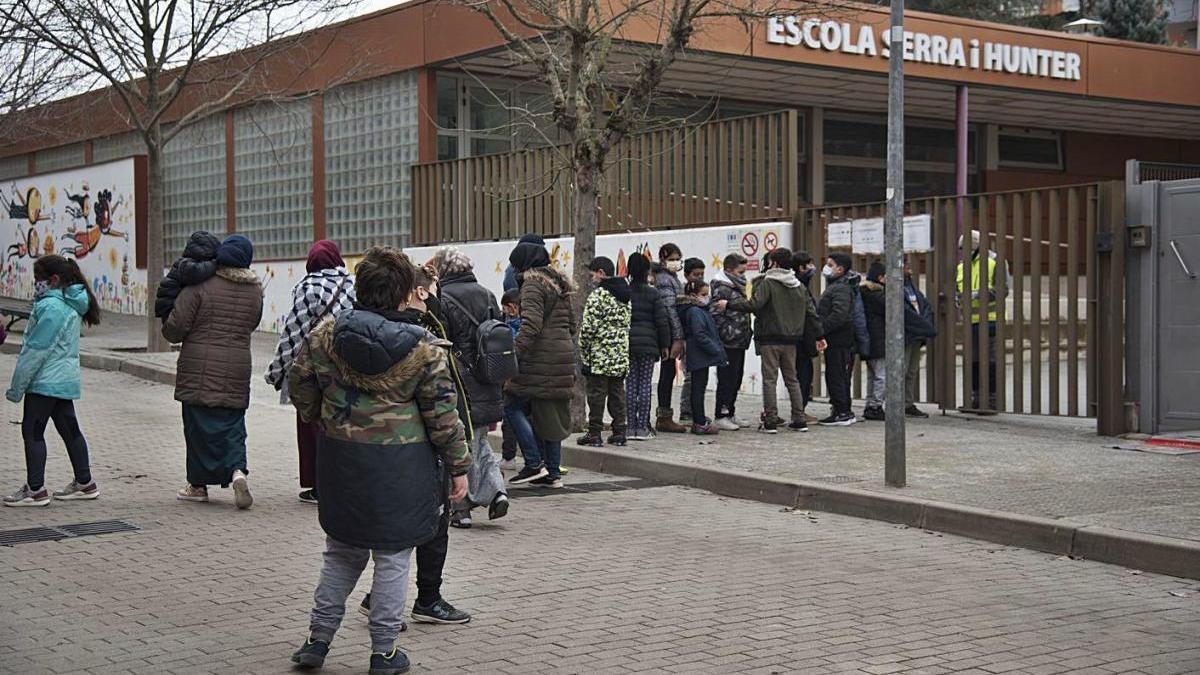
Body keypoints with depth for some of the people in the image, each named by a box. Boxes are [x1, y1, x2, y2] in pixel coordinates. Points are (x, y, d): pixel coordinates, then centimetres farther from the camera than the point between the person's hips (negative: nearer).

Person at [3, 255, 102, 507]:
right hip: (65, 379, 10)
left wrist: (17, 387, -13)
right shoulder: (70, 305, 11)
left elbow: (37, 350, -19)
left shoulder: (51, 307, -19)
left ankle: (35, 490, 1)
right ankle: (85, 483, 21)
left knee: (32, 431, -2)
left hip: (45, 381, -9)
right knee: (69, 429, 14)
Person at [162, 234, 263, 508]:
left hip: (200, 369, -3)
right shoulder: (255, 291, 5)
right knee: (233, 424, 12)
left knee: (199, 423, 6)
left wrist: (169, 331, 13)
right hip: (237, 370, 3)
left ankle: (198, 484, 14)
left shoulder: (201, 285, -10)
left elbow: (175, 327, -9)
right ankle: (237, 470, -11)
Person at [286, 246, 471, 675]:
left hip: (340, 460, 4)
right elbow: (443, 414, -7)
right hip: (400, 463, -4)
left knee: (342, 552, 19)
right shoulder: (422, 347, -11)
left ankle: (317, 639, 24)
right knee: (392, 558, 8)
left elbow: (300, 386, 7)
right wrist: (459, 466, 2)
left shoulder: (325, 334, -3)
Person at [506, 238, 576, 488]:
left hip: (541, 359, -9)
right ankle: (552, 472, 14)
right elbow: (572, 325, 23)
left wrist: (513, 354, -24)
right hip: (564, 354, 9)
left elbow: (531, 325, -22)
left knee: (513, 406, -2)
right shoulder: (558, 284, 19)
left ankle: (535, 464, -6)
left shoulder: (533, 283, -9)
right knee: (552, 414, 12)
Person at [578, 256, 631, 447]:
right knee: (617, 393, 11)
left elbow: (589, 326, -16)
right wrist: (623, 348, 18)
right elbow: (628, 325, 14)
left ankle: (594, 433, 2)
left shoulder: (598, 295, -13)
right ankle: (619, 433, 13)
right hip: (621, 355, 7)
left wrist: (583, 351, -4)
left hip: (600, 354, -7)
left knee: (596, 393, -1)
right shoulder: (625, 295, 11)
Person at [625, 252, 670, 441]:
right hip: (648, 344, -2)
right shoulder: (653, 293, -4)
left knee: (631, 385, 6)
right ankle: (642, 427, 0)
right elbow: (661, 321, -4)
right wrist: (665, 345, 5)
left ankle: (631, 427, 5)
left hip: (627, 344, 2)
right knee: (645, 384, 2)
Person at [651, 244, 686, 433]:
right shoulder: (665, 279, -13)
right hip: (669, 333, -10)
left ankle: (663, 417, 16)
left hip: (668, 333, 10)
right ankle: (665, 418, -2)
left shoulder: (672, 278, 18)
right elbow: (671, 309, -18)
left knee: (667, 373, 11)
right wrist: (678, 338, -21)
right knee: (668, 372, -6)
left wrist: (679, 339, 18)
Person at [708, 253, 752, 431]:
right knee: (727, 379, -6)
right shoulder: (722, 288, -14)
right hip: (728, 343, -10)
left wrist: (746, 332, 18)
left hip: (739, 343, 10)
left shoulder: (737, 286, 18)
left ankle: (730, 414, 22)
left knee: (736, 379, 14)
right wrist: (729, 334, -21)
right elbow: (715, 315, -21)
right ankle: (721, 417, 0)